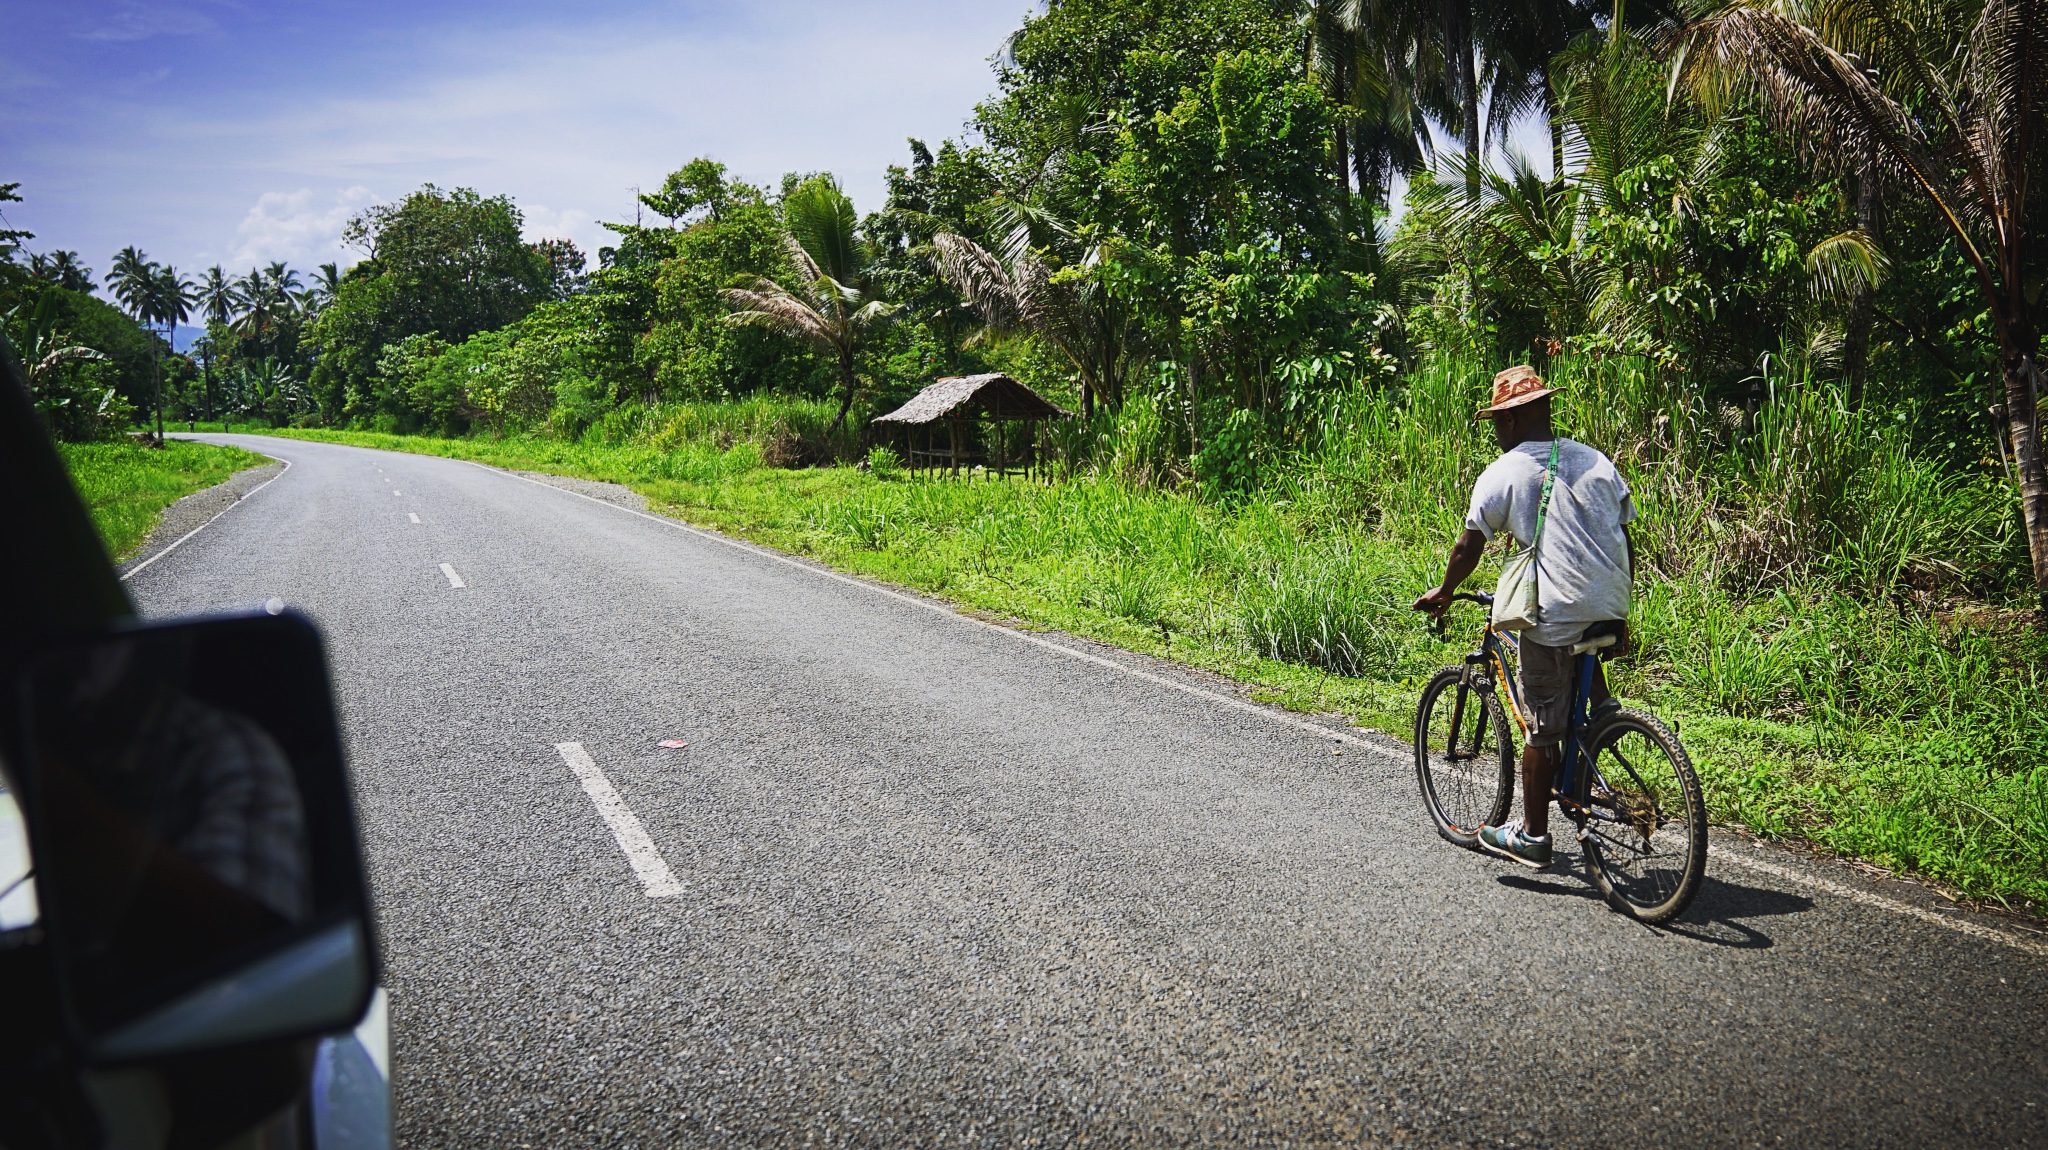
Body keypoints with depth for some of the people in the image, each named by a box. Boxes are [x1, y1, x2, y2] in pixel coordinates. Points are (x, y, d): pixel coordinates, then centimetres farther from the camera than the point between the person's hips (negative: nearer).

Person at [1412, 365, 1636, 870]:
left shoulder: (1502, 473, -2)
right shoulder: (1595, 461, 13)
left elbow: (1468, 548, 0)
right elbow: (1626, 541, 14)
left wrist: (1442, 593, 17)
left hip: (1555, 612, -5)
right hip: (1612, 607, 5)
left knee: (1544, 729, 4)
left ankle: (1533, 837, 14)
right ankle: (1603, 704, 23)